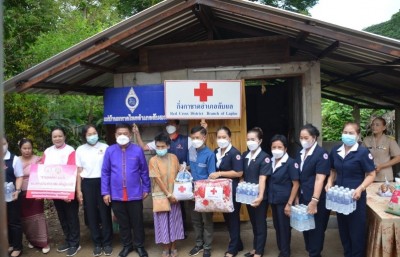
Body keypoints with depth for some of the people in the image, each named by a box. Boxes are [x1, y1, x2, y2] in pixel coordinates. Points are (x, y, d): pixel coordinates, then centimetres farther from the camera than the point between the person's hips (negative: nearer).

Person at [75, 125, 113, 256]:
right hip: (87, 184, 2)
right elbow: (79, 171, 6)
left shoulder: (105, 147, -1)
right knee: (91, 214, 8)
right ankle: (97, 243, 21)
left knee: (105, 213, 4)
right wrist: (78, 190, 3)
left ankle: (107, 243, 17)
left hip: (103, 183, -2)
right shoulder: (80, 150, 5)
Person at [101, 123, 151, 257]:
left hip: (135, 194, -1)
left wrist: (146, 189, 3)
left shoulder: (138, 150, -6)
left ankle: (139, 245, 29)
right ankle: (127, 245, 34)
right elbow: (105, 173, 1)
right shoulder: (110, 151, -3)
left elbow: (144, 171, 1)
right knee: (123, 223, 16)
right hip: (116, 195, 1)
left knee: (137, 222, 11)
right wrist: (105, 192, 0)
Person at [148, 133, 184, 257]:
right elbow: (157, 179, -13)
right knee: (163, 222, 6)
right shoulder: (153, 160, -9)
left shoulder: (173, 157, 1)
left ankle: (173, 247, 26)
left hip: (174, 195, 3)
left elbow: (178, 174, 7)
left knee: (174, 221, 10)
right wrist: (168, 194, -15)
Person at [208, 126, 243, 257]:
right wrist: (213, 176, 1)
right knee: (226, 217, 16)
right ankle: (237, 244, 33)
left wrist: (220, 174, -20)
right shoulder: (216, 152, 7)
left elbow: (239, 173, -21)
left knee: (233, 218, 5)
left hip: (232, 191, -7)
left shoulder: (234, 153, -15)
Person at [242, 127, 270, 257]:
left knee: (260, 224, 7)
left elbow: (262, 179, -22)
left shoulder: (264, 157, -13)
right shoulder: (244, 155, 5)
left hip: (259, 196, -6)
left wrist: (260, 196, -30)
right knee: (253, 223, 19)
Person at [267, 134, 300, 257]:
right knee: (277, 226, 17)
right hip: (273, 200, 6)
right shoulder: (270, 161, 3)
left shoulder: (291, 163, -14)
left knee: (284, 227, 7)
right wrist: (269, 198, 7)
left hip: (284, 201, -6)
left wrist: (289, 203, -16)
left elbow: (296, 184, -13)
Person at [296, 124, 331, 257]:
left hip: (317, 199, -6)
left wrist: (314, 201, -26)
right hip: (303, 197, 7)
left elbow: (320, 179, -21)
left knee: (316, 228, 7)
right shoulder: (301, 153, 7)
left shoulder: (321, 154, -14)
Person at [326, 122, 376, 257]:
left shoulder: (363, 152, -12)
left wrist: (360, 189, -24)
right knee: (343, 228, 17)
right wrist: (330, 182, -3)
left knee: (356, 230, 6)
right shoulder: (335, 151, 3)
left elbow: (371, 175, -10)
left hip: (355, 197, -5)